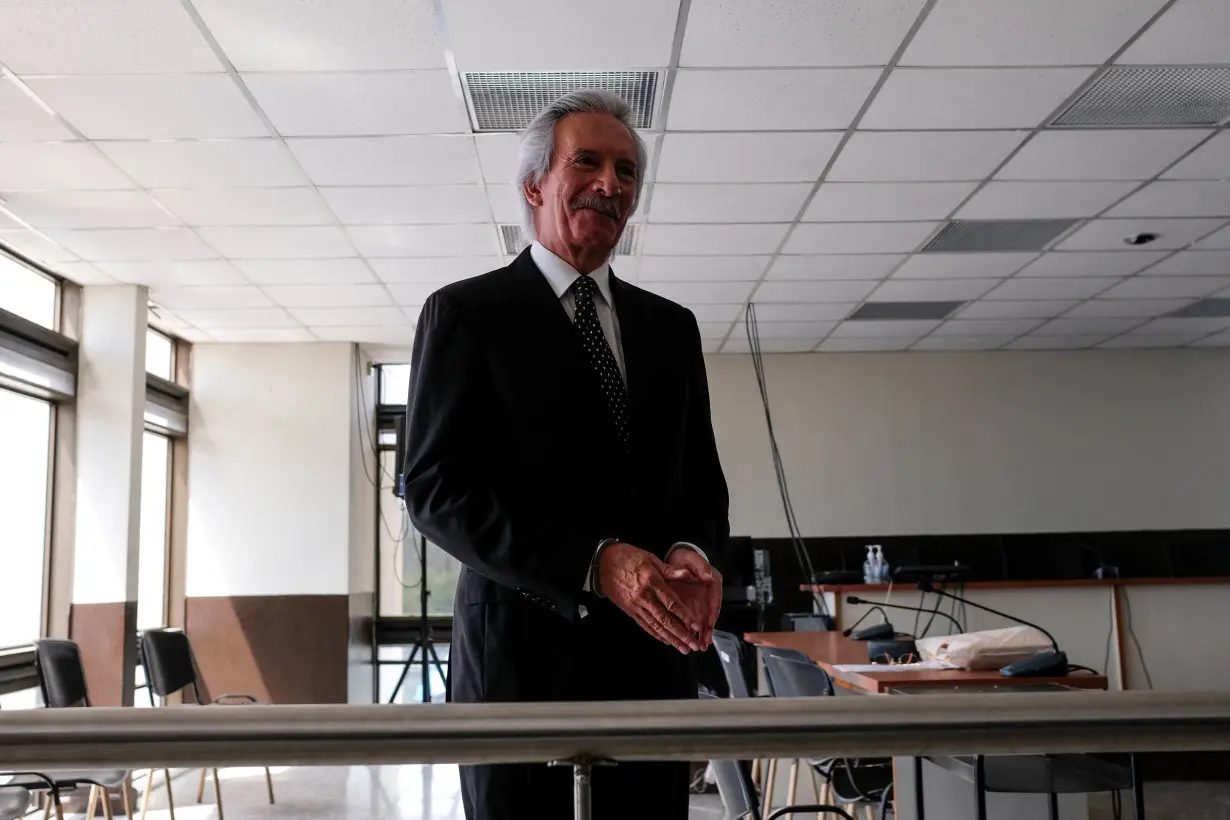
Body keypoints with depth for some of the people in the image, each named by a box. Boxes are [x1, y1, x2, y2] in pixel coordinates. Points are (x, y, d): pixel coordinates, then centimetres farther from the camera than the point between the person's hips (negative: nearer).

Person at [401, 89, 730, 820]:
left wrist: (694, 553, -11)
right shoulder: (466, 312, -2)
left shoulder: (670, 326, 13)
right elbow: (435, 487, -10)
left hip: (652, 659, 4)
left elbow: (702, 480, 13)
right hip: (523, 654, -4)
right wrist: (595, 564, -21)